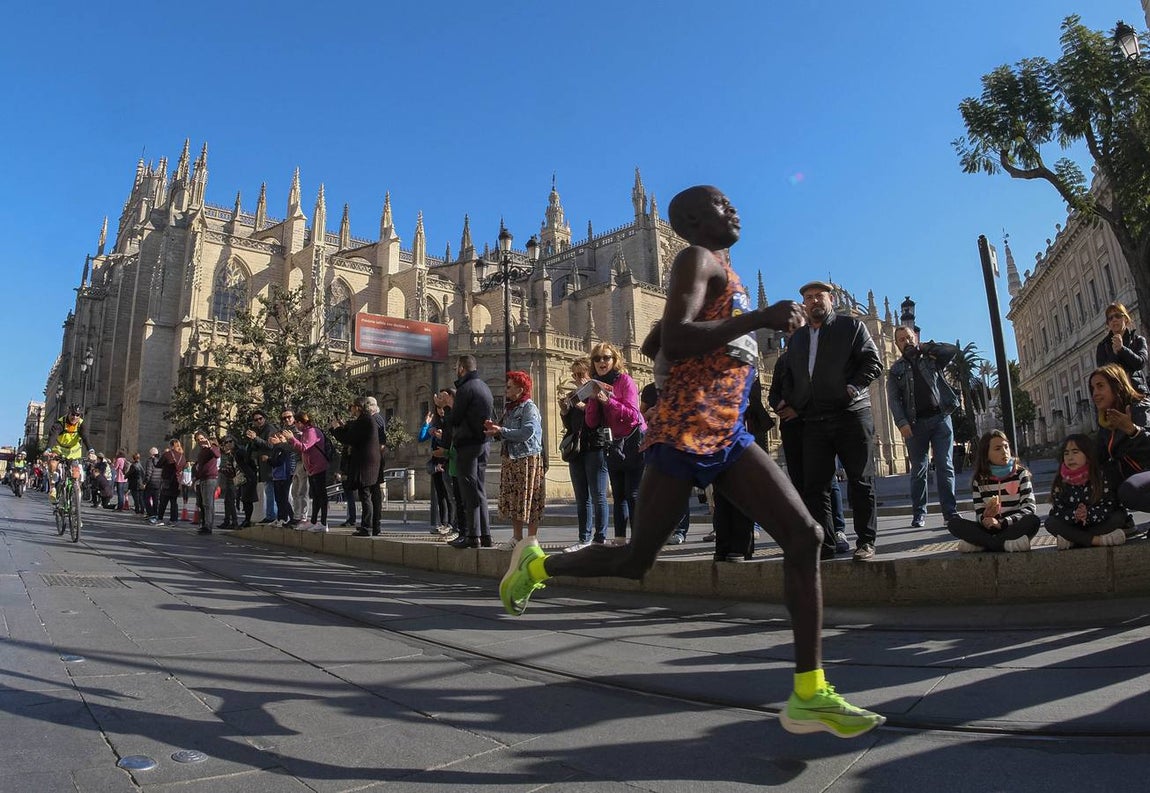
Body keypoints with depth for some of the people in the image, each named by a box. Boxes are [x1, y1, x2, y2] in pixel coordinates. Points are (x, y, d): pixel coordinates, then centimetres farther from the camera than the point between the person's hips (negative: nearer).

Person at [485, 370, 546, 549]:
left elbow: (527, 432, -22)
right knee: (511, 501, 9)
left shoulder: (529, 408, -8)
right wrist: (495, 429, -1)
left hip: (528, 459, -8)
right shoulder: (509, 407, 17)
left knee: (529, 501, -3)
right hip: (509, 459, 8)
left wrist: (501, 431, -19)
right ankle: (517, 538, 17)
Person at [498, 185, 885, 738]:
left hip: (728, 434, 9)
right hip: (687, 431, -9)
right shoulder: (697, 258, -5)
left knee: (805, 535, -4)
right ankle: (536, 565, 25)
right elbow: (672, 342, -21)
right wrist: (759, 318, -20)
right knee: (635, 560, 1)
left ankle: (810, 694, 0)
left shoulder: (723, 268, 24)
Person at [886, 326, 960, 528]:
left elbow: (953, 350, -1)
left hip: (940, 418, 0)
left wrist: (925, 346, 4)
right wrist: (901, 422, -12)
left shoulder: (932, 359, 15)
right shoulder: (895, 370, 11)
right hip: (915, 423, 0)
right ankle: (919, 514, 8)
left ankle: (950, 513, -3)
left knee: (945, 466, -4)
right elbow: (893, 399, 1)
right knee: (918, 470, 3)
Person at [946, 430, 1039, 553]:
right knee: (954, 523, -22)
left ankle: (981, 544, -30)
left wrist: (1002, 523, -21)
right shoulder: (979, 480, 5)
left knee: (1034, 521, -33)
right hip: (989, 530, 1)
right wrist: (985, 518, -24)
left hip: (1015, 528, -1)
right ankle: (1005, 544, -31)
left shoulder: (1020, 474, 4)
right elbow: (979, 513, 2)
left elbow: (1029, 507, -7)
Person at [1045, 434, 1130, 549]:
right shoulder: (1060, 481, -3)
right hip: (1074, 527, 0)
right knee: (1050, 522, -23)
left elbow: (1110, 505, -11)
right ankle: (1097, 540, -32)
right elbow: (1057, 511, -8)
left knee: (1118, 517, -26)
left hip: (1099, 524, 0)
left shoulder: (1100, 475, -5)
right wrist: (1074, 515, -29)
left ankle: (1072, 541, -28)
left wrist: (1088, 514, -29)